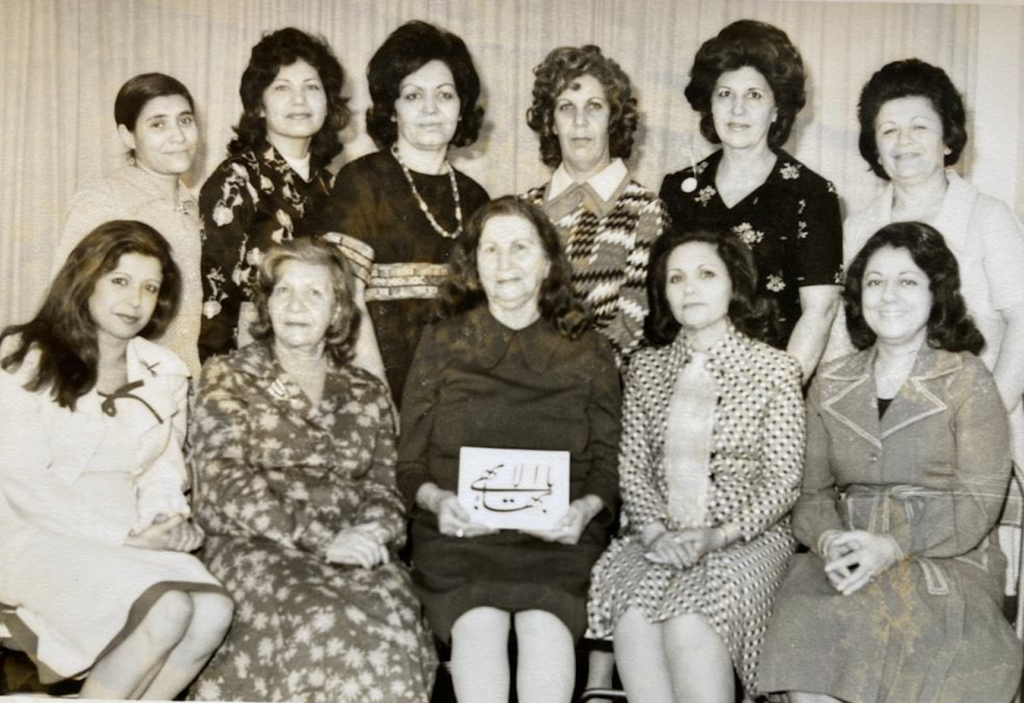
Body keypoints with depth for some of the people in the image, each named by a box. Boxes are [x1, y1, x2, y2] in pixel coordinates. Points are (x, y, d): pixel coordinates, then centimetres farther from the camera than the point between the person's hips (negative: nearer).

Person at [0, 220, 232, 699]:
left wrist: (164, 521, -12)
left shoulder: (166, 373, 14)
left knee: (213, 611, -25)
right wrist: (127, 533, -16)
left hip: (133, 542, 5)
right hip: (41, 536, -5)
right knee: (167, 612, -30)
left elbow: (163, 471, 11)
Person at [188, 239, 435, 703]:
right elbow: (226, 486, -4)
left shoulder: (367, 394, 19)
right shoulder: (227, 378, 8)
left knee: (394, 626, -31)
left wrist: (369, 535, -12)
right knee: (328, 626, -35)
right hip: (255, 548, -3)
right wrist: (322, 539, -16)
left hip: (353, 554, 3)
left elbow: (383, 489, 13)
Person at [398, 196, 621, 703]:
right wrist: (436, 499, -10)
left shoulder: (589, 352, 14)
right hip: (459, 530, 0)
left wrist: (586, 507, -10)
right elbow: (409, 463, 11)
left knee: (545, 620, -29)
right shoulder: (441, 343, 13)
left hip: (556, 534, 0)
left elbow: (607, 462, 11)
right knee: (479, 621, -29)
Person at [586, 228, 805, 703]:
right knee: (632, 617, -30)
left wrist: (717, 536, -15)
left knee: (689, 624, -32)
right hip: (658, 539, 3)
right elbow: (631, 467, 7)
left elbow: (782, 480, -2)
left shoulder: (774, 368, 3)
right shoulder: (645, 367, 14)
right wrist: (655, 532, -11)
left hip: (746, 538, -2)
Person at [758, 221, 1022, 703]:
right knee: (797, 623, -28)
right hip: (847, 559, 3)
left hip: (946, 560, -3)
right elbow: (813, 491, 10)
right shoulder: (831, 384, 13)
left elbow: (978, 504, -6)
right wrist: (829, 540, -13)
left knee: (841, 626, -31)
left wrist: (891, 548, -20)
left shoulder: (968, 381, 1)